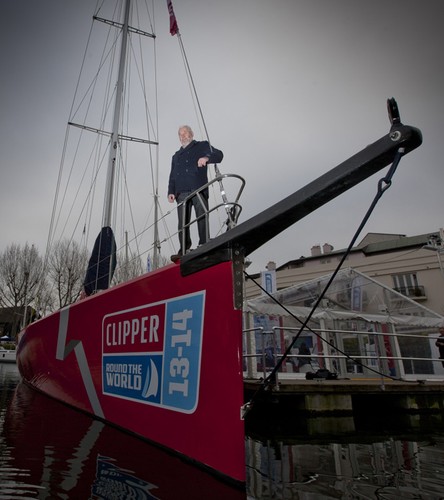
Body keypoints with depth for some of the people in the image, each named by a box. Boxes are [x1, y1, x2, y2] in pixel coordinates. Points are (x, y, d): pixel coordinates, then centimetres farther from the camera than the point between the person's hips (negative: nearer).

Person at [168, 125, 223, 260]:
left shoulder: (202, 146, 20)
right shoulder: (176, 156, 35)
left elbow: (218, 155, 2)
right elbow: (172, 177, 28)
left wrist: (206, 158, -19)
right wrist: (171, 192, 11)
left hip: (199, 188, -4)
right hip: (182, 192, 4)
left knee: (202, 217, -14)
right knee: (182, 222, -5)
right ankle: (183, 251, -5)